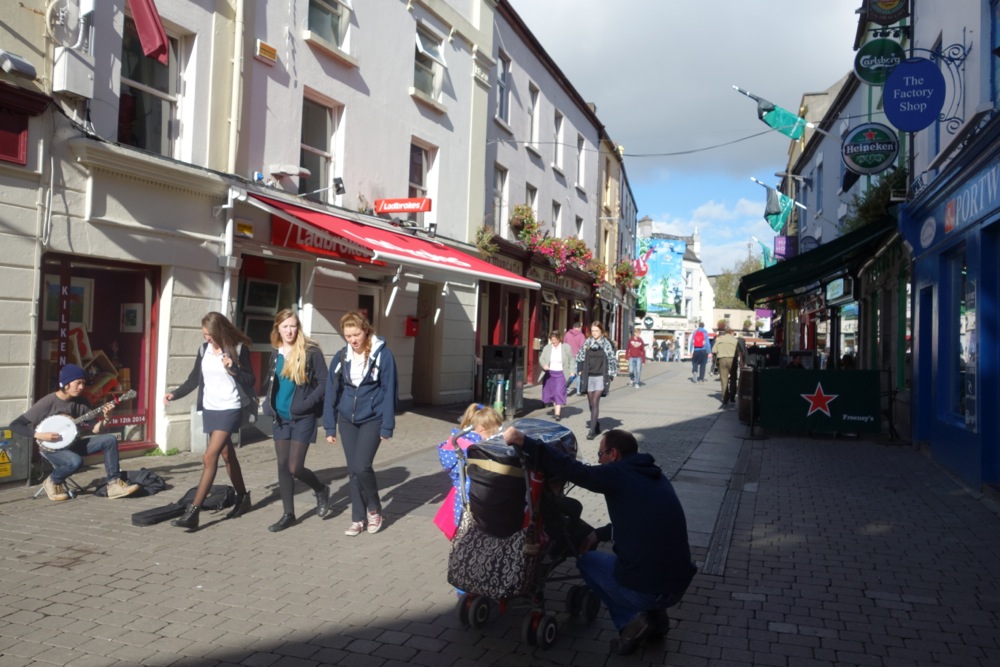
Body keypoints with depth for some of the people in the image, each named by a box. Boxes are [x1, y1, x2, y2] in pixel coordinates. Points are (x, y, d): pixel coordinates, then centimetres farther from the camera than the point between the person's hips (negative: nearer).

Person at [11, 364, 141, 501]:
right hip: (53, 448, -6)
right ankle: (52, 482, -3)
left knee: (110, 439, -13)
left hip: (73, 443, 6)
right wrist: (40, 435, -26)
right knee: (75, 461, -37)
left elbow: (95, 429, 0)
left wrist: (105, 417, -20)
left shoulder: (81, 402, 0)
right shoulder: (47, 403, -16)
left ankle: (114, 483, -12)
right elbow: (15, 425, -15)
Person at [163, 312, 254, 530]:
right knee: (227, 456, 15)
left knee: (209, 458, -13)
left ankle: (192, 512, -13)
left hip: (229, 410, -6)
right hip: (209, 410, 6)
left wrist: (233, 368, -24)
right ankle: (242, 498, 29)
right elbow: (194, 379, 11)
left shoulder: (238, 348, -10)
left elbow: (250, 381, -8)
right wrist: (175, 394, -2)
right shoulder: (204, 349, 5)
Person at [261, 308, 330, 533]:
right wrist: (269, 403, 4)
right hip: (281, 418, 6)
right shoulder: (276, 353, 7)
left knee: (295, 468, -6)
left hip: (302, 418, -5)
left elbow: (324, 384, -11)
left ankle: (321, 490, 24)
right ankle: (288, 514, 21)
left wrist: (305, 404, -20)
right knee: (283, 466, 8)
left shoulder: (311, 352, -11)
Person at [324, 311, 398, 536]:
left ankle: (374, 509, 13)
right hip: (347, 421, 4)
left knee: (361, 466, -13)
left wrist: (387, 426, -11)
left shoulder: (382, 355, -11)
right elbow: (332, 392, 6)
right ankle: (358, 519, 20)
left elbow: (388, 391, -9)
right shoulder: (341, 357, 1)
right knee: (353, 471, 7)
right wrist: (330, 426, 4)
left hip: (372, 420, -4)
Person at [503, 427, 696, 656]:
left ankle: (631, 620, 6)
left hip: (644, 590, -7)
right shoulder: (655, 476, 13)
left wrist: (523, 441, -13)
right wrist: (600, 534, 23)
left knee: (587, 560, 20)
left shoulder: (617, 474, -9)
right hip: (680, 586, 7)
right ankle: (654, 614, 17)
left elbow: (571, 469, -17)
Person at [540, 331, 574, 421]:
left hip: (561, 374, -3)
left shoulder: (566, 347, -3)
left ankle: (557, 413, -9)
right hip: (550, 373, 4)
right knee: (551, 392, 13)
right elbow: (541, 358, 1)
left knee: (559, 392, -10)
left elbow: (571, 360, 3)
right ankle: (555, 406, 37)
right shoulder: (547, 348, 3)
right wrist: (544, 365, -19)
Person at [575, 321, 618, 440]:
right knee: (591, 403, 10)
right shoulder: (587, 344, 6)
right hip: (589, 377, 4)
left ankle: (592, 430, -12)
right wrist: (581, 371, 6)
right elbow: (580, 358, 13)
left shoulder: (606, 344, -2)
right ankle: (596, 425, 28)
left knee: (595, 403, -11)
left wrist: (610, 376, -3)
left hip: (600, 377, -4)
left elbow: (612, 360, 0)